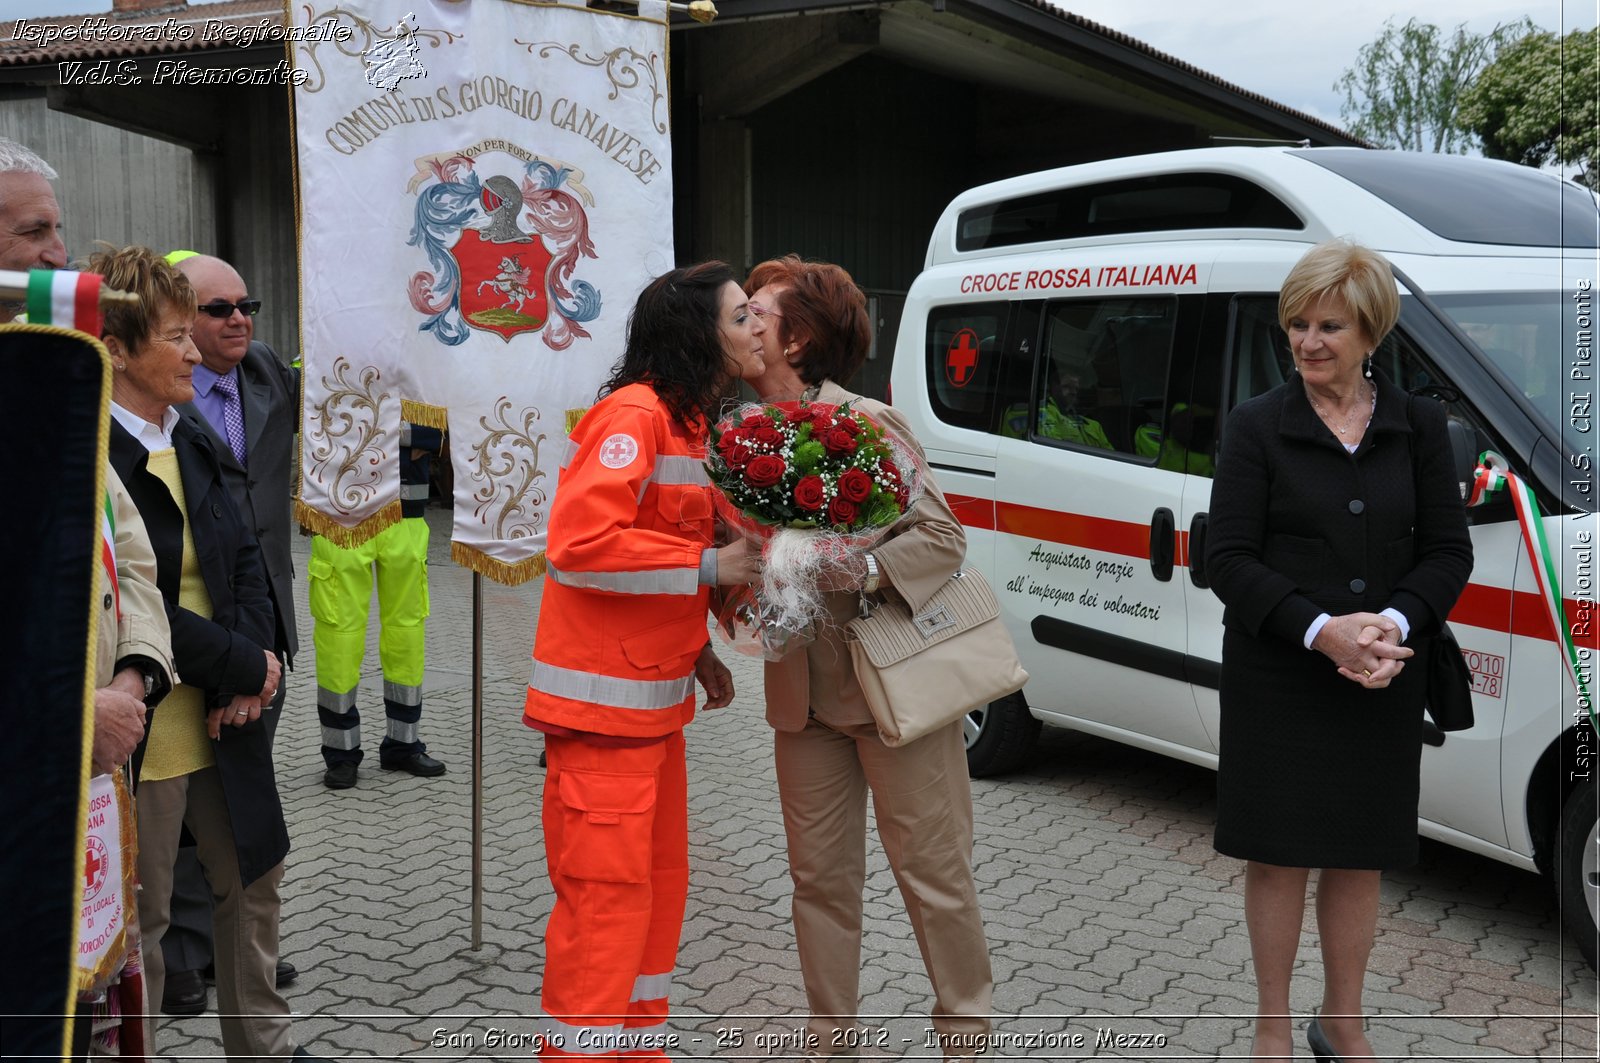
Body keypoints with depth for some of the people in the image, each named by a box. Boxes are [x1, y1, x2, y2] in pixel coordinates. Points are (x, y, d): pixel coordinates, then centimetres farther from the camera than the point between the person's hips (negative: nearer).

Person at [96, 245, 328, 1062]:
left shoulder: (189, 442, 9)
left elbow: (244, 558, 9)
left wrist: (251, 660, -7)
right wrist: (245, 667, -15)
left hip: (222, 718, 9)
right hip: (140, 733, -9)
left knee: (254, 878, 20)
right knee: (138, 922, 6)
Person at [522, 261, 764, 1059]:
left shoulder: (689, 422, 15)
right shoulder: (634, 415, -16)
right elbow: (582, 542, -25)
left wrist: (697, 652, 14)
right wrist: (708, 566, -20)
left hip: (655, 699, 10)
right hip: (605, 702, -10)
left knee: (659, 884, 15)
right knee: (608, 893, -5)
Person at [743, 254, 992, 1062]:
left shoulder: (867, 423, -13)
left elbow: (943, 535, -14)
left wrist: (862, 571, -29)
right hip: (803, 690, 6)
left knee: (932, 870, 5)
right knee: (820, 875, 14)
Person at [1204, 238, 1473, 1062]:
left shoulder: (1418, 425, 4)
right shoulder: (1257, 426, -4)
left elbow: (1448, 551, 3)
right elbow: (1229, 560, -8)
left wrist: (1395, 624, -16)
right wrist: (1320, 630, -21)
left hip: (1383, 684, 3)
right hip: (1277, 680, -2)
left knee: (1362, 856, 13)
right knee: (1279, 854, 6)